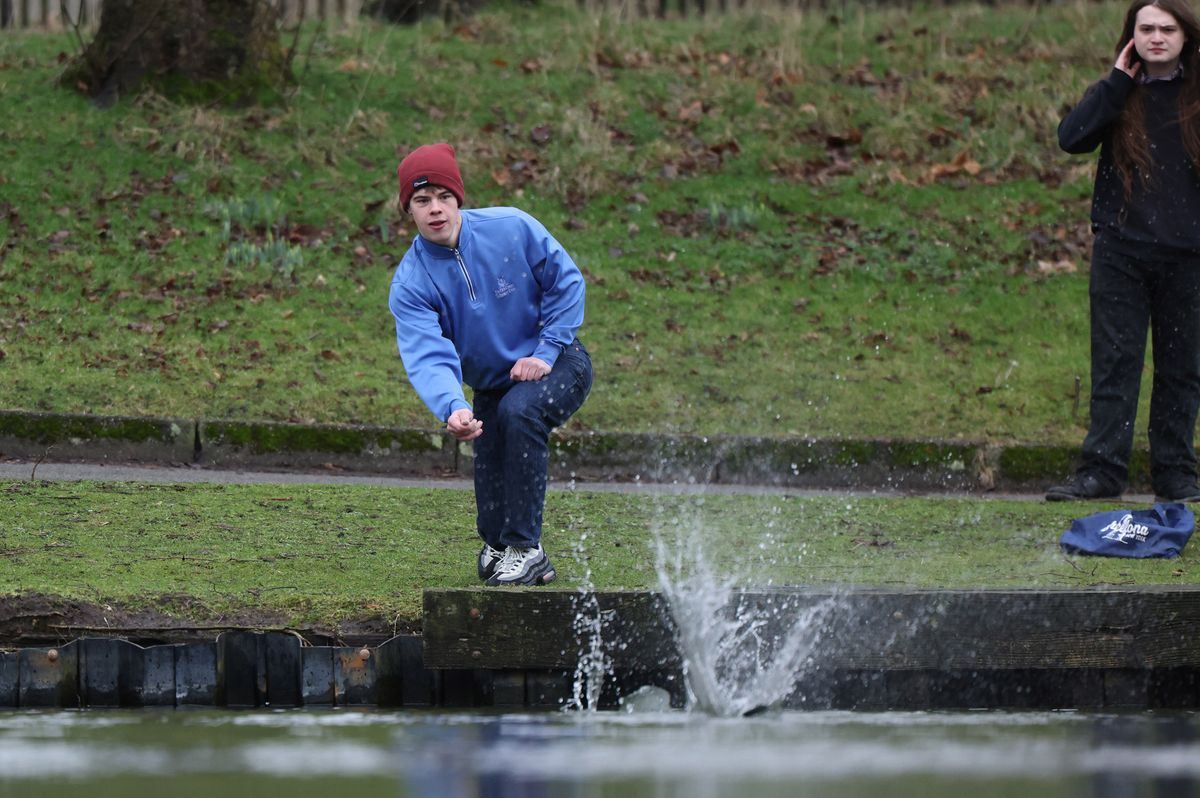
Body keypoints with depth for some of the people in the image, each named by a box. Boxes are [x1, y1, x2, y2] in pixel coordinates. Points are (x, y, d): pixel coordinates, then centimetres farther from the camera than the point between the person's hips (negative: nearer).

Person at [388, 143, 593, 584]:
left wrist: (545, 353, -15)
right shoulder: (410, 283, -16)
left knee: (518, 412, -33)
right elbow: (428, 357, -28)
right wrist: (453, 408, -48)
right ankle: (499, 549, 29)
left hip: (556, 365, -3)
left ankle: (524, 548, -28)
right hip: (491, 387, 3)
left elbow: (567, 282, -7)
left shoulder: (512, 228, -18)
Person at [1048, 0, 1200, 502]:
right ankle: (1102, 470, -2)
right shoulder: (1119, 94, 6)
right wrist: (1118, 84, -11)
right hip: (1121, 250, 0)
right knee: (1115, 361, -2)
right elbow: (1071, 137, -9)